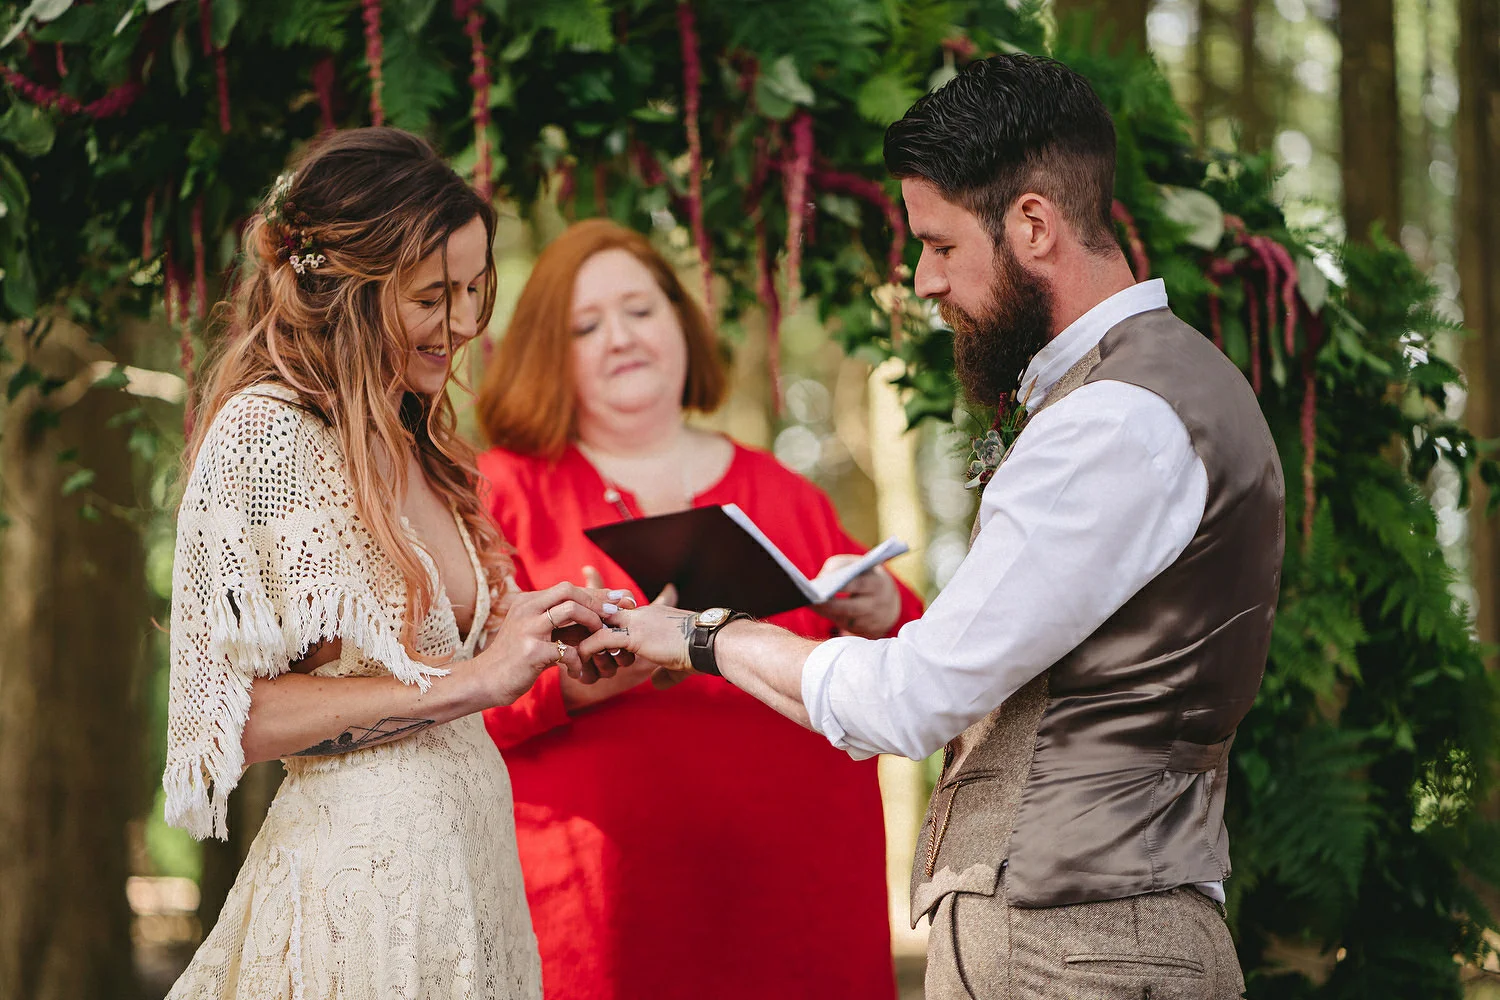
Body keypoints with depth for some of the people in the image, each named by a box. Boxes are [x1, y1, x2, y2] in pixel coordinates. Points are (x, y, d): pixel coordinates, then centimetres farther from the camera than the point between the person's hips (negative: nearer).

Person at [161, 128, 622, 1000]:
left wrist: (542, 641, 3)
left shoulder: (409, 443, 11)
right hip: (364, 880, -8)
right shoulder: (263, 435, -12)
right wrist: (463, 681, -18)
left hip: (467, 854, 8)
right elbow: (229, 715, -18)